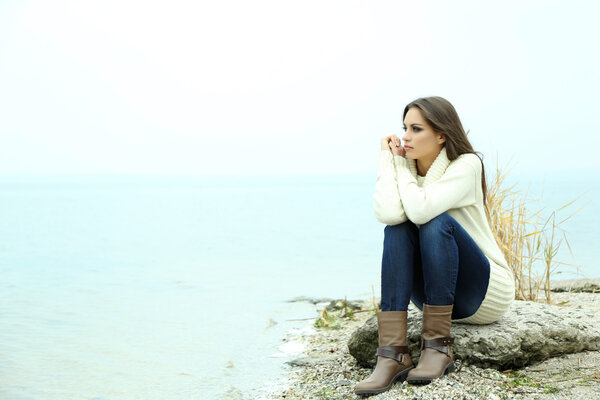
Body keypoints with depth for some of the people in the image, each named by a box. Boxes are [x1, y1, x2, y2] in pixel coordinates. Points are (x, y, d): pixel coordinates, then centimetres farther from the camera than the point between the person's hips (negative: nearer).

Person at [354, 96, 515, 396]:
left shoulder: (466, 165, -14)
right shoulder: (408, 168, 0)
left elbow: (421, 209, -32)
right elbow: (387, 214, -23)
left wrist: (400, 164, -16)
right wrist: (389, 159, -14)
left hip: (486, 292, -5)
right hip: (437, 292, 5)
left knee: (437, 222, -29)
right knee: (397, 229, -22)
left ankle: (438, 346, -25)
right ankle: (393, 354, -31)